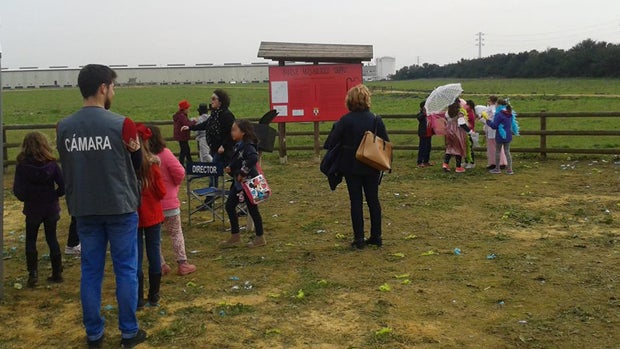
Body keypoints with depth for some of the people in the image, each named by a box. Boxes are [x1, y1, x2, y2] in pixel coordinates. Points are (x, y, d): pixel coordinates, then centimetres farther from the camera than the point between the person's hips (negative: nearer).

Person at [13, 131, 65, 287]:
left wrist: (26, 198, 5)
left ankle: (33, 274, 5)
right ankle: (57, 273, 16)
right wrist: (53, 195, 4)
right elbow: (63, 185, -12)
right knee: (52, 239, 12)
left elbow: (17, 190, -12)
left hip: (32, 210, -1)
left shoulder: (22, 166, -12)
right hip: (51, 209, 1)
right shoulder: (51, 164, -9)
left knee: (30, 241, 12)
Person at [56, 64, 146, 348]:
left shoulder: (64, 127, -1)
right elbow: (136, 163, -1)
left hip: (84, 210, 4)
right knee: (126, 270, 8)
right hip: (120, 207, -3)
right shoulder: (121, 124, -13)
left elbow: (66, 168, 7)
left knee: (90, 271, 11)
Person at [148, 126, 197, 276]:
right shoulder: (164, 154, -13)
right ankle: (182, 264, 12)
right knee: (176, 233, 12)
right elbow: (179, 172, -16)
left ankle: (161, 266, 18)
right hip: (168, 201, -2)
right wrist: (175, 184, 3)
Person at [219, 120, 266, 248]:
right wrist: (230, 168, 0)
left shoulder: (248, 146, -19)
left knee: (252, 209, 2)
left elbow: (254, 158, -36)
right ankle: (235, 237, 20)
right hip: (238, 183, 10)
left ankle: (260, 238, 16)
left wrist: (243, 173, -30)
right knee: (229, 206, 11)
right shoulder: (238, 145, 9)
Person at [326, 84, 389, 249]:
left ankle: (359, 239, 6)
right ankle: (376, 236, 19)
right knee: (373, 200, 12)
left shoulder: (345, 120, -11)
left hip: (351, 167, -2)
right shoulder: (376, 120, -4)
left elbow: (333, 142, -10)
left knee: (356, 201, 4)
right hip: (372, 168, 2)